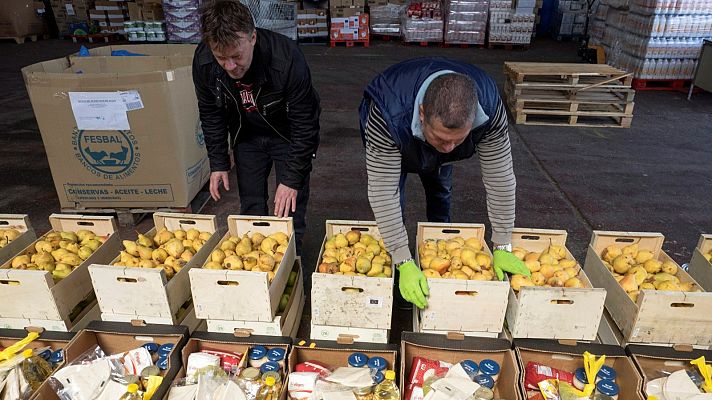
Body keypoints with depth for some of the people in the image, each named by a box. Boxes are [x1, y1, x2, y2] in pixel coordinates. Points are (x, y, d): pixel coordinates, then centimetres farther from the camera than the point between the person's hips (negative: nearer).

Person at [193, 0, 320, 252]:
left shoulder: (287, 59, -35)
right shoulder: (203, 62, -21)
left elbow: (305, 125, -27)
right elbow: (210, 115, -3)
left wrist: (292, 179, -26)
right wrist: (218, 163, -3)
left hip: (287, 134, -3)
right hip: (246, 134, 4)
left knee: (290, 206, -2)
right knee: (250, 206, 9)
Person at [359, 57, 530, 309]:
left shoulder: (489, 107, -40)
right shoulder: (387, 114, -48)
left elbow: (500, 178, -30)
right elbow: (383, 191, -44)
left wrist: (502, 248, -26)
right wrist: (404, 263, -43)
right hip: (391, 142, -2)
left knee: (441, 195, 14)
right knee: (391, 204, -10)